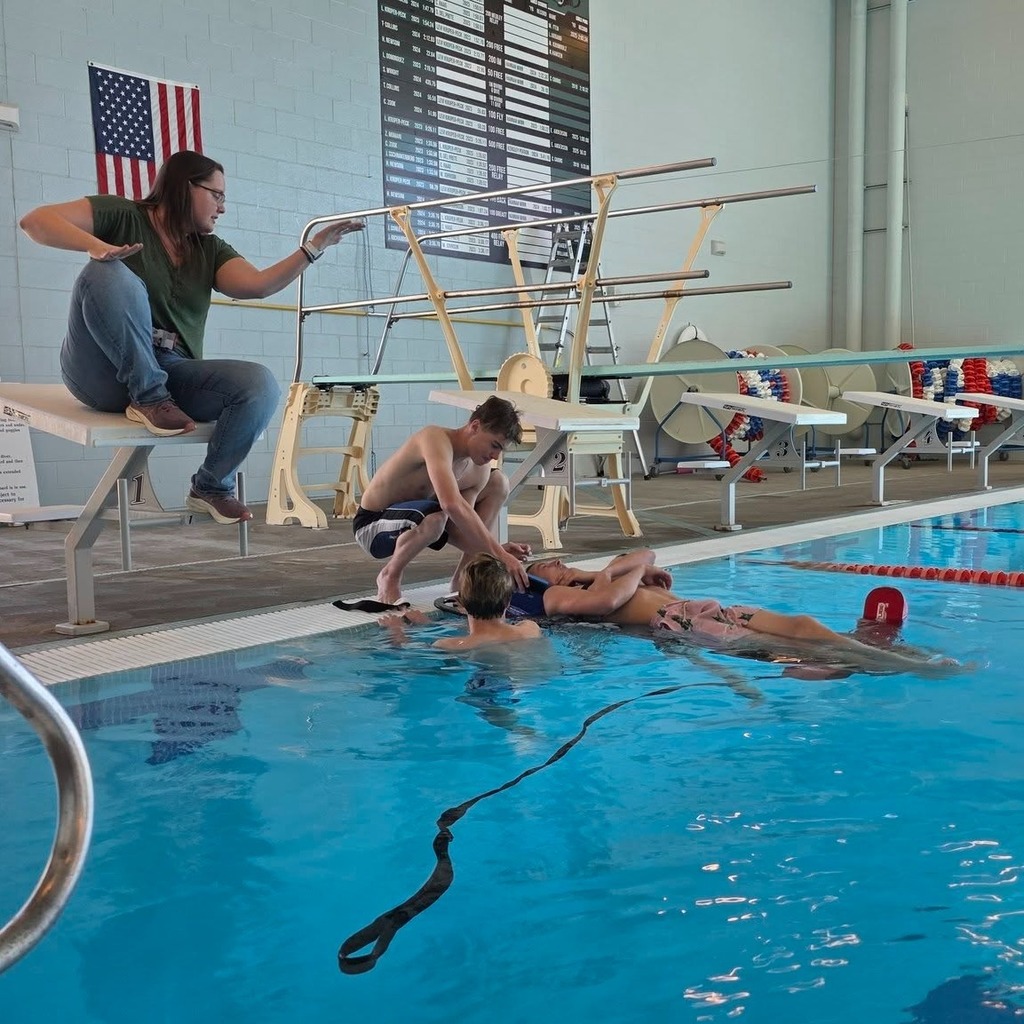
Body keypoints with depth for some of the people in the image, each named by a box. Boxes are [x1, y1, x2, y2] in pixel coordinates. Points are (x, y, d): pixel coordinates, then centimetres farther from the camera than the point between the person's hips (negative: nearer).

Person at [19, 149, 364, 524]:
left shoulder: (210, 249, 16)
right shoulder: (122, 216, 1)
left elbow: (258, 284, -3)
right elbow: (35, 220, -10)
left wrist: (314, 246, -10)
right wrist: (96, 245, -27)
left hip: (174, 373, 5)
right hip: (108, 374, -4)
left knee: (261, 385, -22)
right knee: (111, 275, -31)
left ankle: (211, 487, -1)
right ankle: (148, 401, -21)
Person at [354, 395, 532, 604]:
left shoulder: (480, 470, -3)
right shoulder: (437, 439, -29)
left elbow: (458, 528, -8)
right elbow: (452, 505, -44)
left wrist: (497, 548, -26)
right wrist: (497, 553, -45)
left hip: (416, 516, 9)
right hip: (373, 524, -8)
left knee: (498, 483, 5)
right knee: (435, 516, -42)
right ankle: (389, 576, -12)